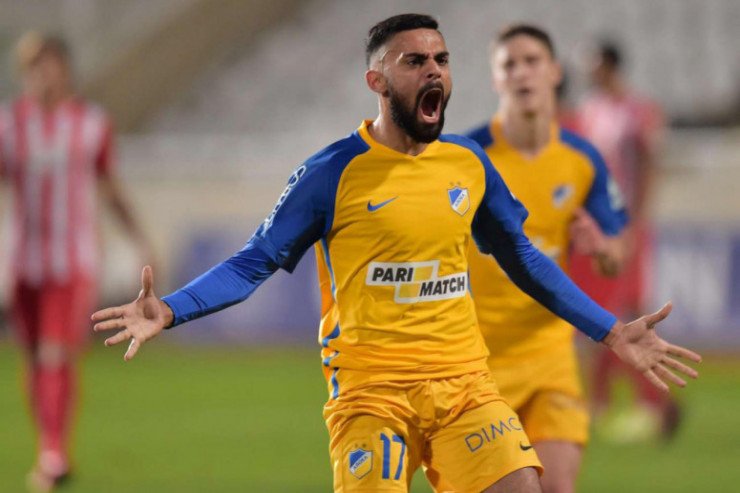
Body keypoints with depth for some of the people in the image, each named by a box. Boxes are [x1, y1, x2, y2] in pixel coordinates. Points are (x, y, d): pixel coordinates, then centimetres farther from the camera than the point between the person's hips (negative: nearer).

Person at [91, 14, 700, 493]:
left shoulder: (469, 164, 9)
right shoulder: (334, 172, -3)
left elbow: (523, 258, 23)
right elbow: (256, 262, 0)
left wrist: (610, 331, 22)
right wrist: (170, 311, -15)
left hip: (463, 383, 3)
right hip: (371, 388, -3)